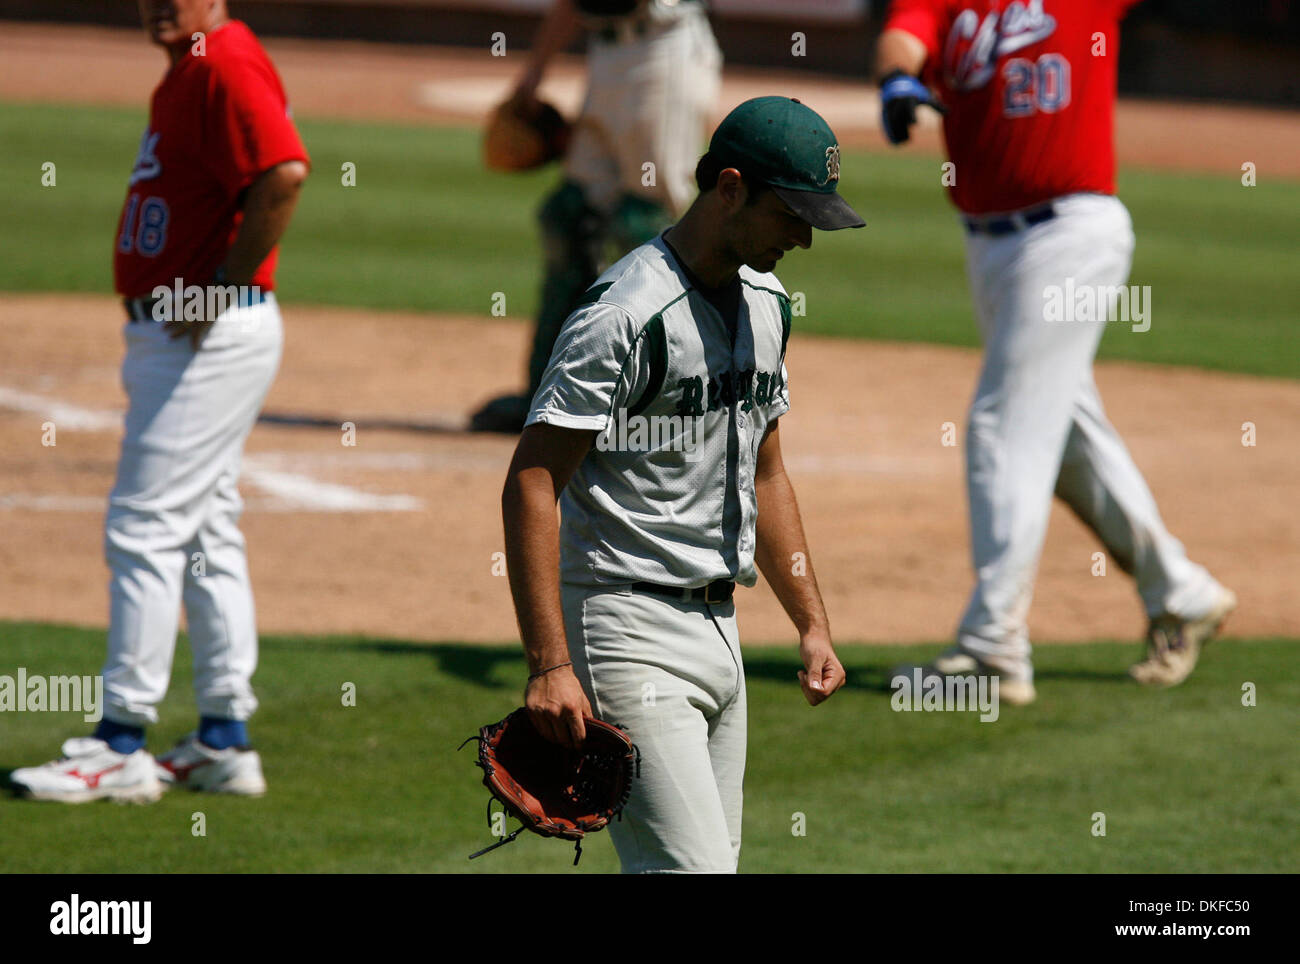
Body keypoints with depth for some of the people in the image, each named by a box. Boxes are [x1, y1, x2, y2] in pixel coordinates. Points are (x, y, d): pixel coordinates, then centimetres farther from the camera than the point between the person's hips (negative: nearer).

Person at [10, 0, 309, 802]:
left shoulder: (225, 65, -16)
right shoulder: (187, 72, 16)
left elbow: (285, 172, -30)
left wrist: (225, 286, -21)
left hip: (212, 337, -11)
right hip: (178, 335, 11)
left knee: (146, 528, -8)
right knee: (205, 533, 13)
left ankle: (122, 747, -5)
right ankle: (225, 743, 18)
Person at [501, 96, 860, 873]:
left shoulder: (767, 305, 13)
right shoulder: (626, 315, -16)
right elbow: (531, 486, -18)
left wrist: (813, 624, 18)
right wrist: (549, 665, -25)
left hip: (720, 627, 9)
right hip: (627, 627, -9)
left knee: (712, 860, 9)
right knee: (691, 867, -17)